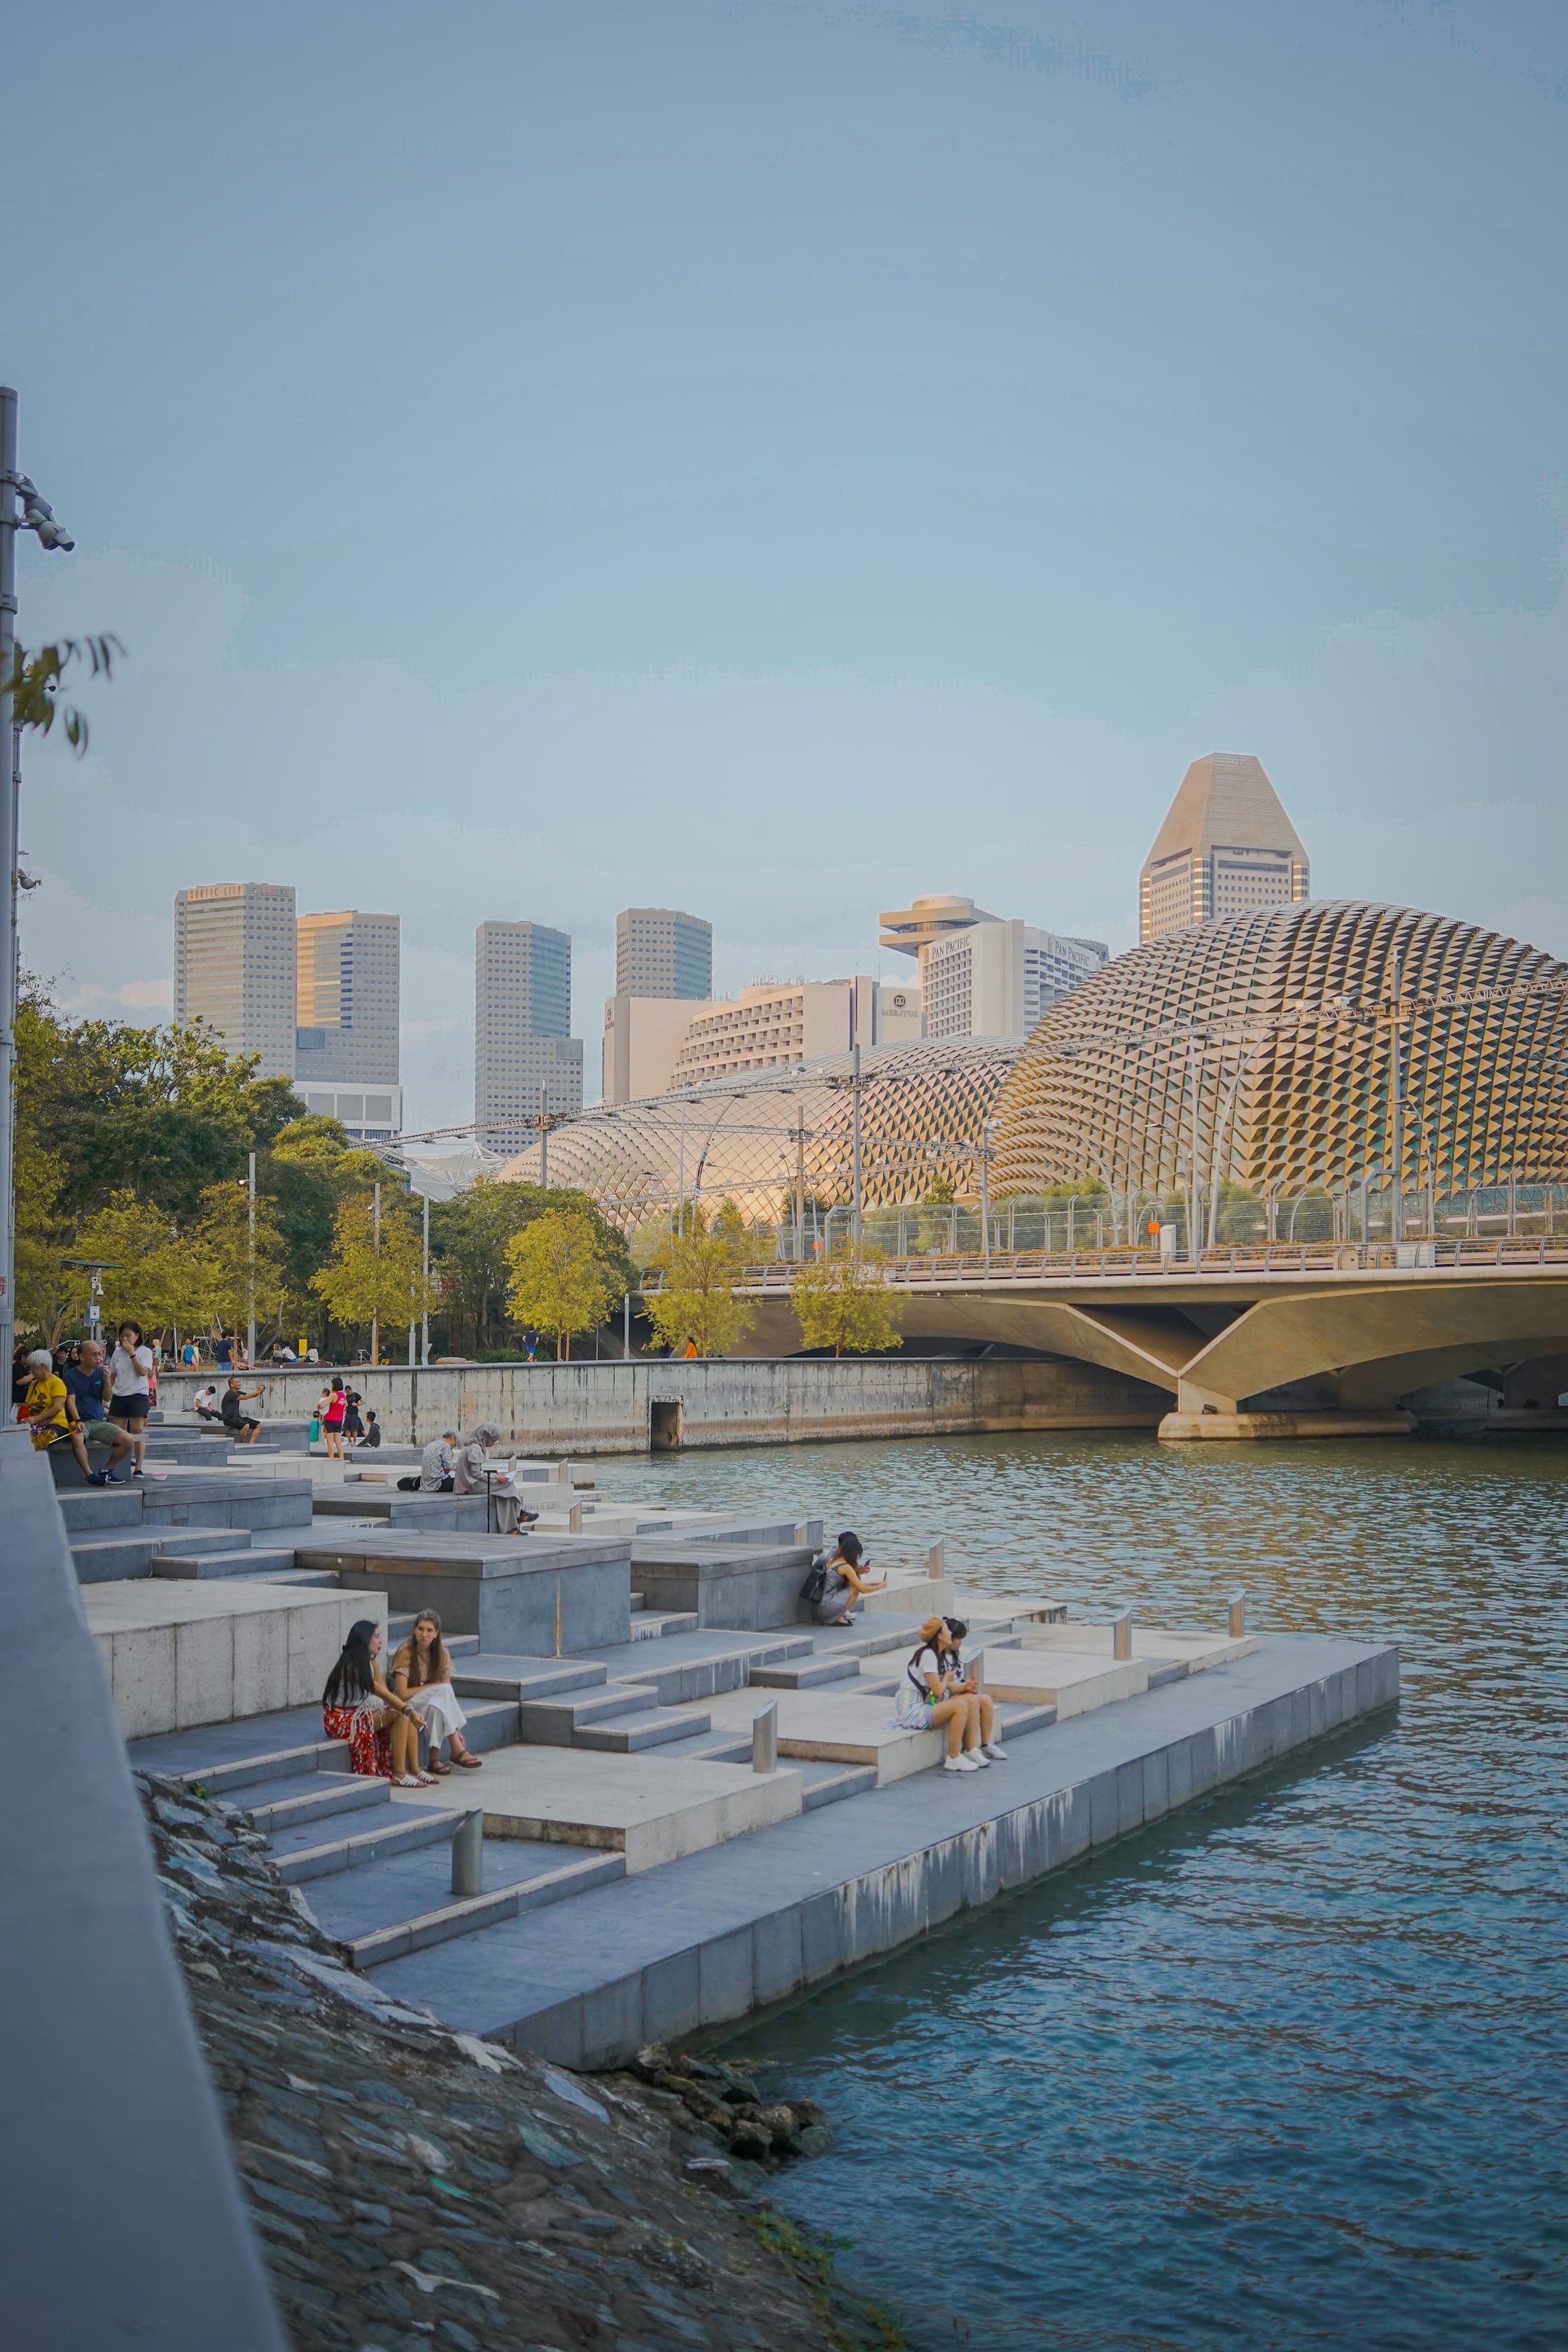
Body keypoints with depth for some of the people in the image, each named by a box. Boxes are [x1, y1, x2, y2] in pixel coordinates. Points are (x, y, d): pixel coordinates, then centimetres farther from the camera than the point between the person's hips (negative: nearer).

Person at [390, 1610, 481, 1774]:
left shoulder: (441, 1653, -2)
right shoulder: (405, 1653, -15)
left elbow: (448, 1690, -6)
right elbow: (402, 1693, -19)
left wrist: (455, 1728, -16)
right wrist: (433, 1687, -15)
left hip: (433, 1702, 4)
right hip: (408, 1705, -4)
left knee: (436, 1708, -35)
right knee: (443, 1691, -32)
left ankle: (434, 1758, -30)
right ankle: (456, 1749, -31)